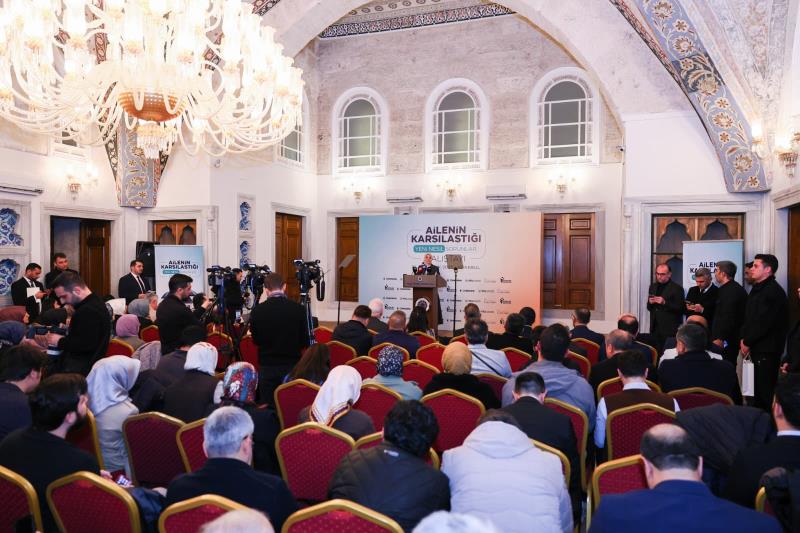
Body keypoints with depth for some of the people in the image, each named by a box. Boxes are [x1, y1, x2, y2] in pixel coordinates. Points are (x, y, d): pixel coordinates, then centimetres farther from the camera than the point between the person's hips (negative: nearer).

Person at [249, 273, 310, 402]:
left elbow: (256, 340, 6)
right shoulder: (298, 309, -9)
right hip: (292, 366, 0)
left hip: (267, 367, 0)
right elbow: (305, 342, 0)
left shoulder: (257, 311, -8)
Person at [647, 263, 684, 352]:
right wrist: (650, 303, -4)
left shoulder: (677, 288, -5)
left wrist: (665, 303, -21)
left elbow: (681, 309, -10)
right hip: (655, 328, 5)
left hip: (670, 330, -5)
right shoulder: (653, 286, 14)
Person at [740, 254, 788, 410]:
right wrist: (743, 338, 6)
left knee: (765, 389, -5)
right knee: (760, 387, 13)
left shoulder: (774, 291, -15)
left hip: (767, 349, -9)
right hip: (758, 347, 9)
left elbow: (763, 322, -20)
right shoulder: (758, 288, 15)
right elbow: (748, 317, 17)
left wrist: (747, 342, -11)